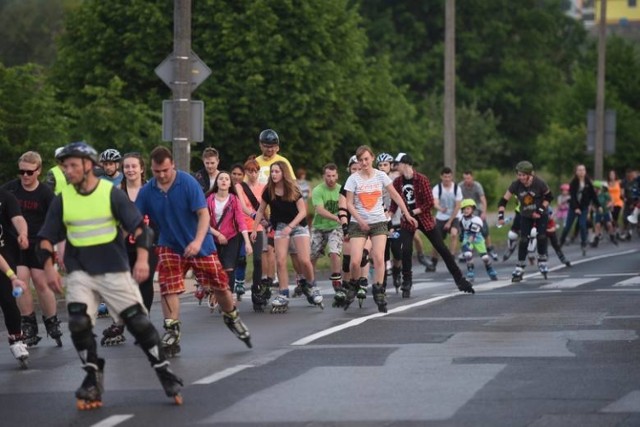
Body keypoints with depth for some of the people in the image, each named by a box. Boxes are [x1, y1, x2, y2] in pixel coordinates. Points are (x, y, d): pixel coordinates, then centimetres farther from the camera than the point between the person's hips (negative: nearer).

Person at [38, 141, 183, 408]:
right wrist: (49, 268, -6)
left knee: (138, 321, -4)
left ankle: (165, 374, 9)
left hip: (114, 270, -2)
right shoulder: (62, 200, 2)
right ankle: (93, 377, 2)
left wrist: (142, 258, -20)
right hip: (79, 273, 2)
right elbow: (47, 238, 8)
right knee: (78, 323, -15)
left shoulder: (111, 193, -6)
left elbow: (139, 227, -7)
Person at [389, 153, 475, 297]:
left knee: (442, 249, 2)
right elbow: (395, 203, 5)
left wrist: (413, 212, -18)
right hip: (407, 221, 2)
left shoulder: (422, 179, -14)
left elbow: (430, 203, -14)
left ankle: (460, 280, 9)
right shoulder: (397, 182, -2)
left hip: (424, 219, -2)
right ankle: (407, 283, 2)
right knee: (406, 250, -14)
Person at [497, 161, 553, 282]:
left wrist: (540, 210, -18)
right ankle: (519, 269, -2)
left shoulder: (539, 183, -24)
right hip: (526, 216, 1)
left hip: (540, 214, -1)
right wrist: (501, 215, -29)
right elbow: (503, 201, -17)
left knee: (541, 237, -9)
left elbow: (549, 197, -9)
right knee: (523, 240, -6)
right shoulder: (516, 185, -20)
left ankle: (542, 262, 12)